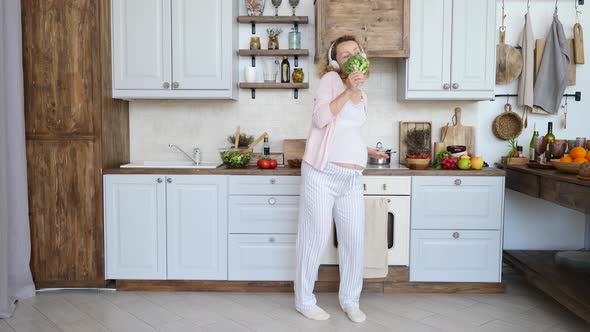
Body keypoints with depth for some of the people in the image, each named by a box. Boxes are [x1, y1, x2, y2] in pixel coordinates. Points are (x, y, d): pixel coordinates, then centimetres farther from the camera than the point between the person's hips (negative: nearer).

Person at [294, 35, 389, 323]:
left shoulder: (362, 97, 19)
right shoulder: (331, 79, -1)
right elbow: (320, 119, -15)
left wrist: (366, 150, 16)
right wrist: (348, 89, -17)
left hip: (352, 179, 7)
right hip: (322, 175, -6)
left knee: (354, 241, 9)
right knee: (315, 240, 2)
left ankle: (350, 300, 28)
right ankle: (304, 301, 21)